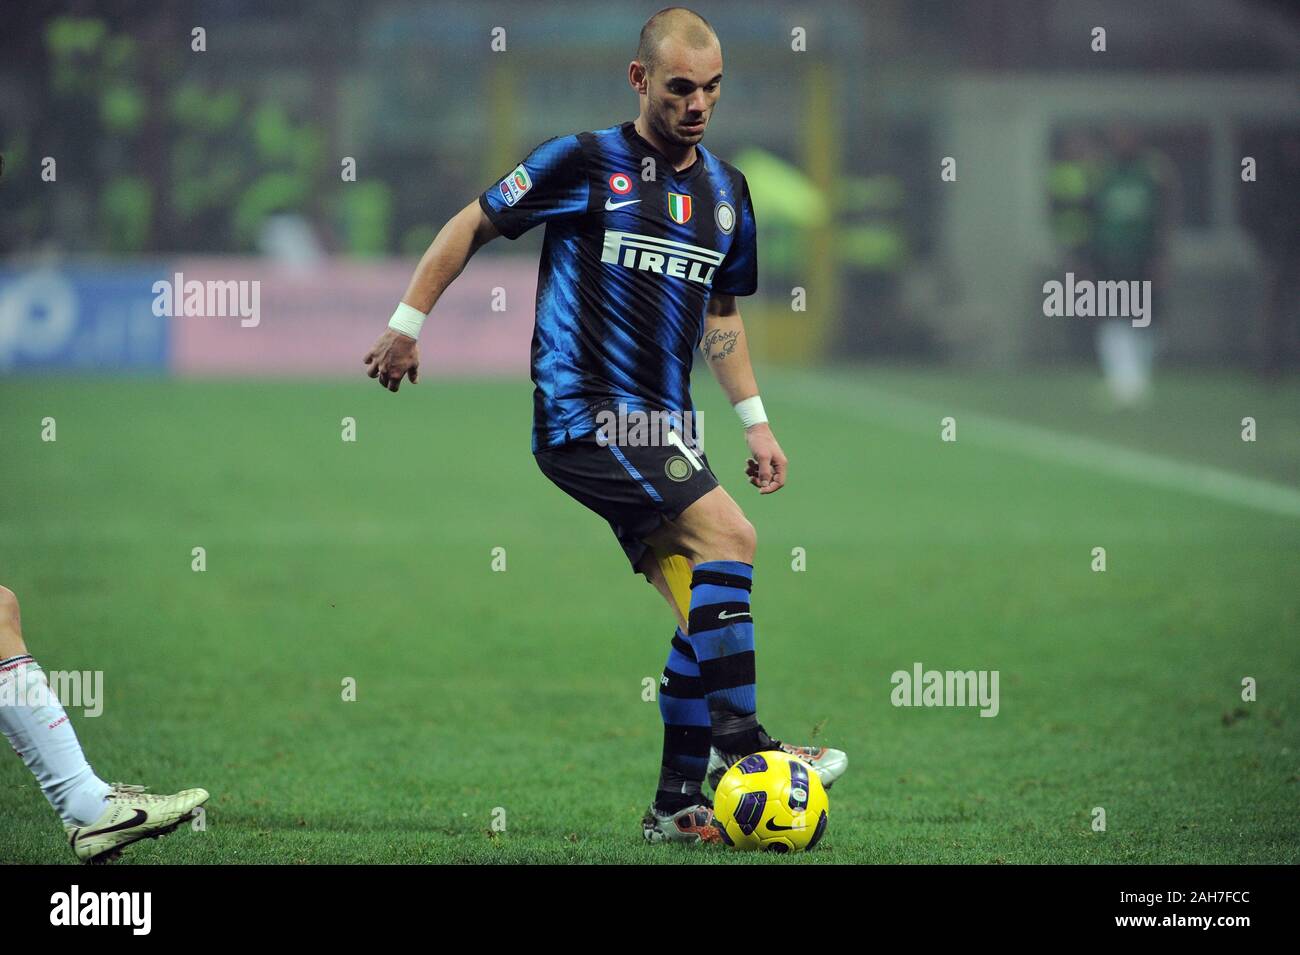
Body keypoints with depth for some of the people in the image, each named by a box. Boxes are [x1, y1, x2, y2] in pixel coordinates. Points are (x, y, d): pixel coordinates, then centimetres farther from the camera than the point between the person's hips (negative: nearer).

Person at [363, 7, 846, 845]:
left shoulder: (726, 192, 15)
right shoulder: (586, 162, -4)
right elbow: (473, 225, 3)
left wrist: (755, 420, 20)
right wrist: (408, 323, 1)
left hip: (663, 429, 7)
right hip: (584, 415, -7)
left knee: (703, 609, 1)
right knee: (728, 534, -22)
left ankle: (679, 802, 7)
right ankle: (738, 740, -18)